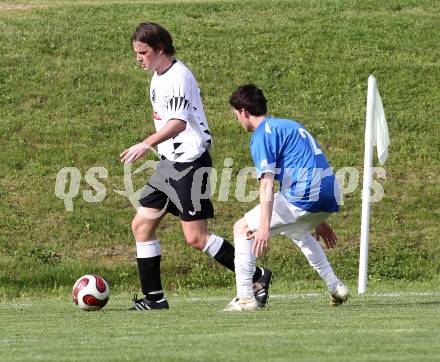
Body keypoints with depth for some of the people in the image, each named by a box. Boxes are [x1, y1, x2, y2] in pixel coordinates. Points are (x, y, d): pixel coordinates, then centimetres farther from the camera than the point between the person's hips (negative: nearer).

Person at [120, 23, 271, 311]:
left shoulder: (178, 76, -17)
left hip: (190, 162, -10)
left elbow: (179, 122, -30)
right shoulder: (159, 77, 14)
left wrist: (147, 144, -42)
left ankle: (257, 278, 1)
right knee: (142, 225, 5)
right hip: (171, 164, 10)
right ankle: (154, 298, 8)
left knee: (196, 237, -10)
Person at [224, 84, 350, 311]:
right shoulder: (289, 126, 25)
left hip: (304, 199, -9)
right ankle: (335, 287, 30)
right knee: (295, 231, 38)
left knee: (243, 228, 2)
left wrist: (264, 227, -22)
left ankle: (245, 298, -8)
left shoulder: (262, 135, -4)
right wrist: (318, 221, 36)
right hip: (329, 198, 9)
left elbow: (267, 184, -16)